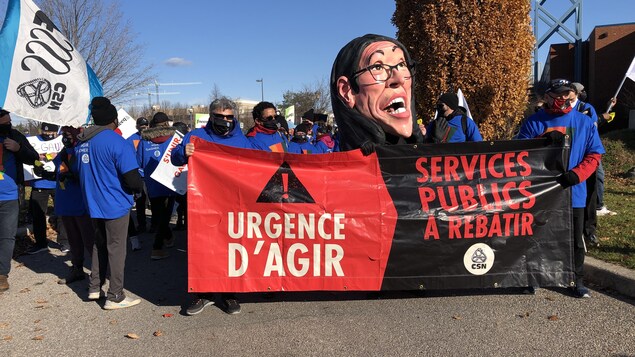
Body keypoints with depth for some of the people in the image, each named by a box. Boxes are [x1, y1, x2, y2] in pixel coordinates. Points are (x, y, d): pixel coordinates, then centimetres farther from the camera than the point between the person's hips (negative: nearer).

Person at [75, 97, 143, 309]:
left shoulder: (81, 143, 4)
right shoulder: (118, 143, -18)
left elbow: (79, 172, 15)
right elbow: (132, 179, -20)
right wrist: (140, 187, 1)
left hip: (93, 204, 7)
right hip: (115, 205, -7)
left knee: (100, 245, 21)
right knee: (116, 249, 2)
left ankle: (94, 288, 29)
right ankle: (115, 297, 10)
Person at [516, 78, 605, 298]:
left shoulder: (584, 122, 3)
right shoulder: (534, 122, 0)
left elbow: (595, 154, 2)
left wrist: (577, 174, -14)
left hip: (573, 191, 1)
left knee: (575, 239, 9)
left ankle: (577, 280, 24)